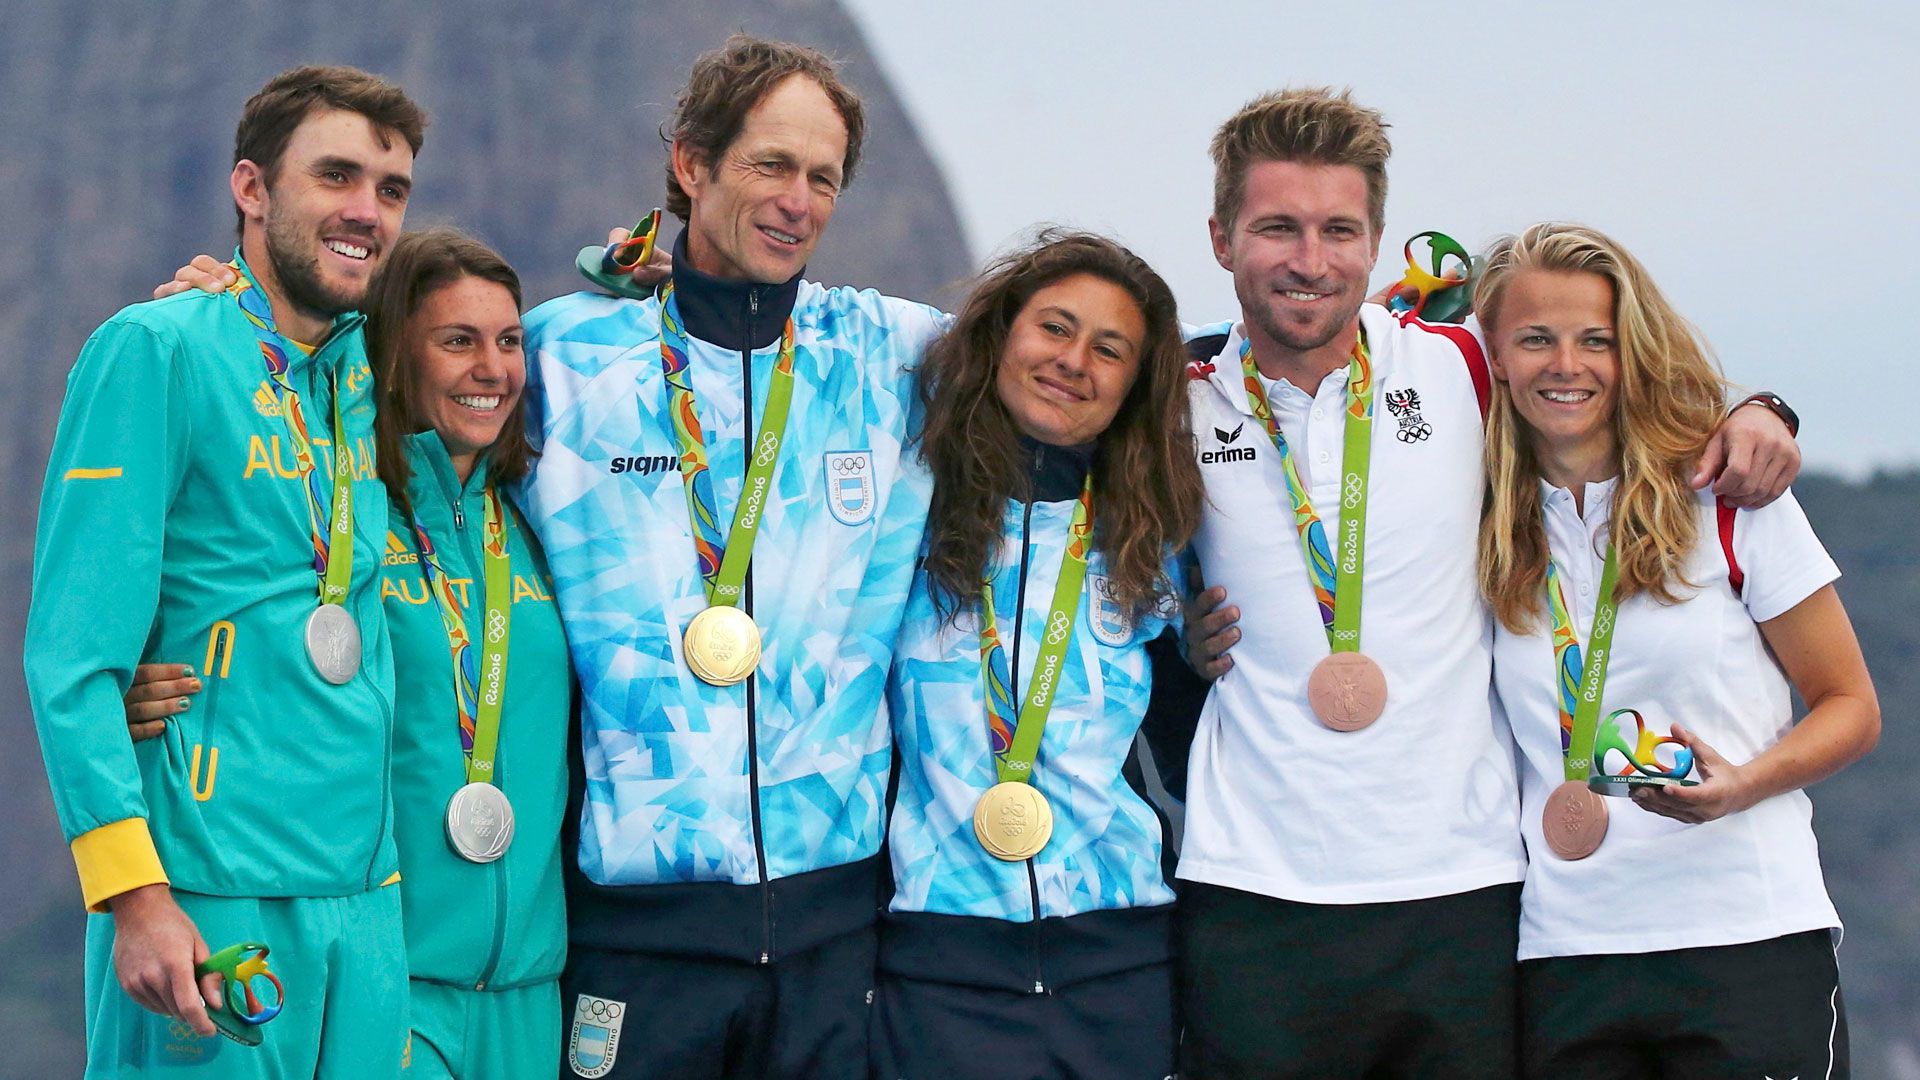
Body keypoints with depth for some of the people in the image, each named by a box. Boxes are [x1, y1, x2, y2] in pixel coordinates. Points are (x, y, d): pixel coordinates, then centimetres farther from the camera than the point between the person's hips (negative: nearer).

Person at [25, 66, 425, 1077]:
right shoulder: (155, 349, -6)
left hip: (368, 898, 6)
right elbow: (72, 656, -10)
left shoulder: (370, 370, 12)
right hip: (209, 900, -6)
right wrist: (135, 896, -18)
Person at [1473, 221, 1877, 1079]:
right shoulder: (1486, 532, 8)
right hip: (1560, 953, 2)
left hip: (1751, 939, -2)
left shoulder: (1729, 500, 1)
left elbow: (1852, 707, 5)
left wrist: (1743, 783, -13)